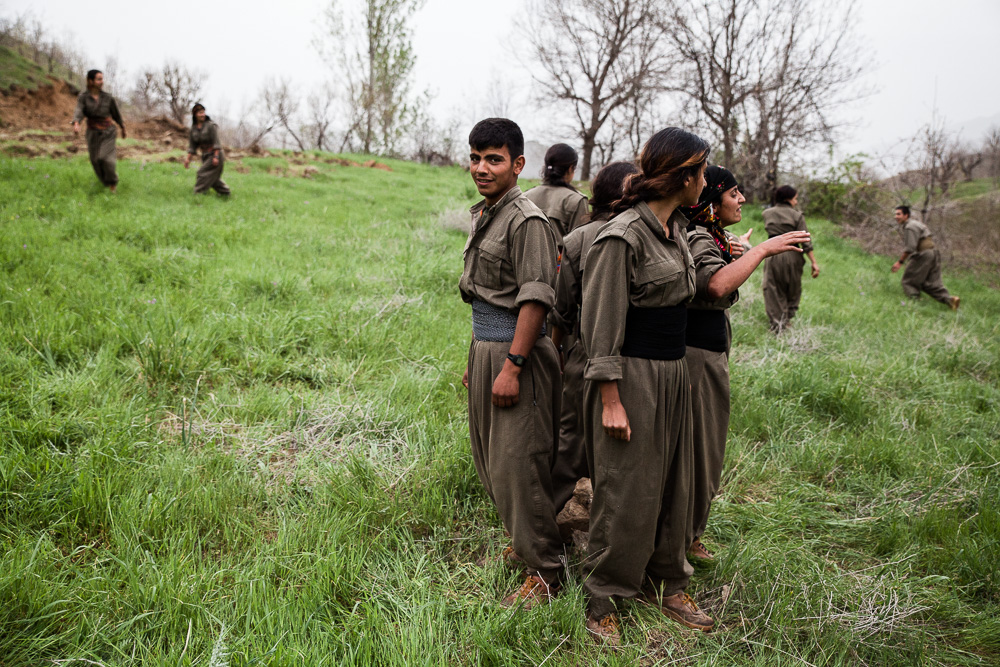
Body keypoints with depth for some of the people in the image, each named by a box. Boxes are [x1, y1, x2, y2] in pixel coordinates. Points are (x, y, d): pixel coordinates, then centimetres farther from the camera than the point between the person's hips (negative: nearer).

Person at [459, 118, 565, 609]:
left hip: (516, 352, -9)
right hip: (484, 348, 9)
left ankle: (545, 572, 7)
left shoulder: (526, 220, -14)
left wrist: (511, 366, -24)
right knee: (491, 459, 16)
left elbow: (535, 297, -20)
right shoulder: (483, 215, 14)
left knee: (517, 464, -5)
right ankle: (525, 540, 33)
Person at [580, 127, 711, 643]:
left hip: (673, 373, 9)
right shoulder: (623, 236, -18)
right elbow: (601, 325, -17)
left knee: (671, 484, 16)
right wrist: (610, 400, -18)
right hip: (632, 375, -8)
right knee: (625, 490, 1)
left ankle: (665, 584, 33)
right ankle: (602, 600, 18)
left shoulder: (676, 228, 9)